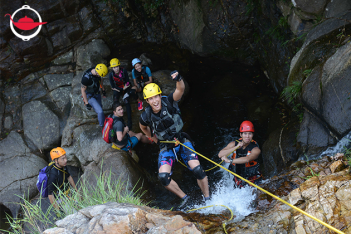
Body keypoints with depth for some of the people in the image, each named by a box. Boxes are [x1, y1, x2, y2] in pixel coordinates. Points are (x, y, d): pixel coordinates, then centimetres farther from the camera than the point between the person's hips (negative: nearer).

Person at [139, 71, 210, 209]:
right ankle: (184, 198, 9)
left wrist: (179, 80, -62)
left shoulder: (169, 103, -20)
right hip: (166, 147, 2)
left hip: (182, 141, -2)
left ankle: (208, 199, 2)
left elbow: (180, 90, -41)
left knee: (197, 169, -17)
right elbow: (143, 127, 11)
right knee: (163, 177, -14)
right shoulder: (146, 116, -14)